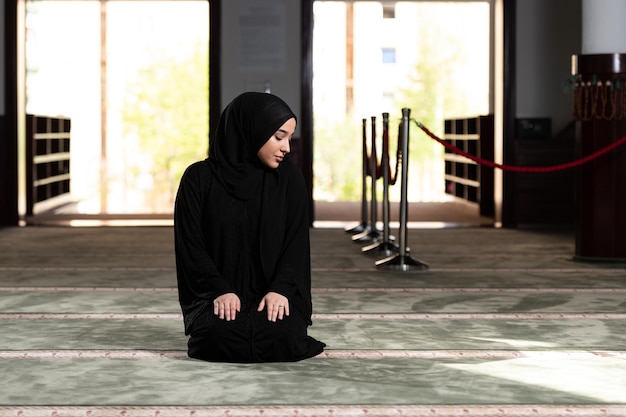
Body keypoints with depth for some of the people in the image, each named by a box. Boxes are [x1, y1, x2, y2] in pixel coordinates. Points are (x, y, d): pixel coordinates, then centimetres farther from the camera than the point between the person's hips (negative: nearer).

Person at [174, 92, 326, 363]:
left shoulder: (289, 178, 2)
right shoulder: (200, 178, -4)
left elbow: (296, 242, -1)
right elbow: (190, 244, -5)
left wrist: (280, 289, -18)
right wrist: (220, 290, -18)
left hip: (273, 292, 2)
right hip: (217, 296, -1)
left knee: (280, 338, -29)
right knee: (223, 337, -32)